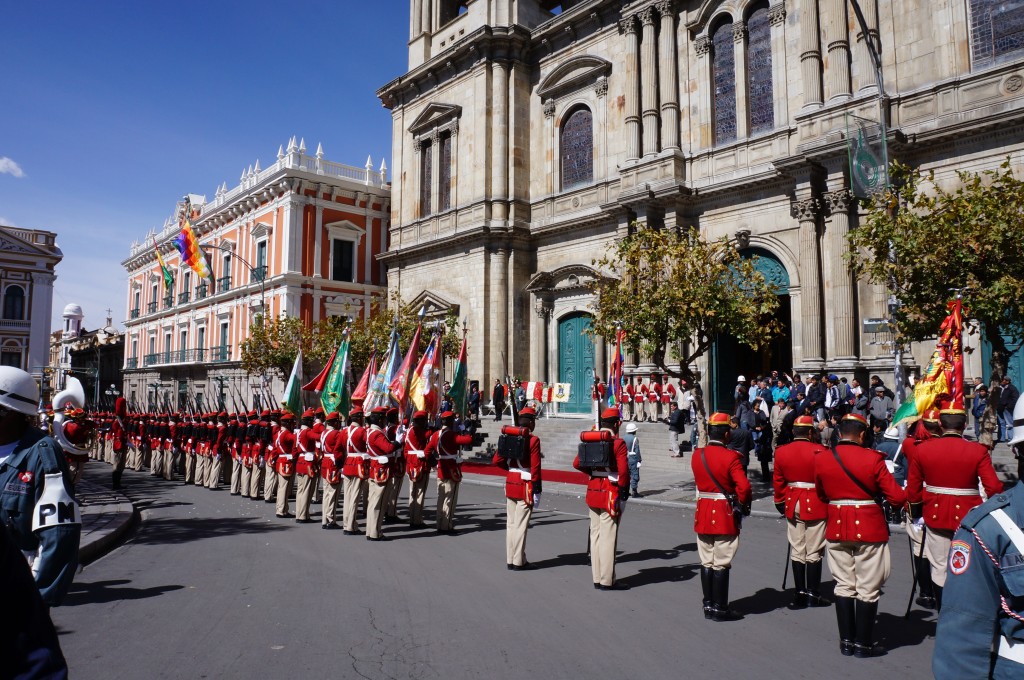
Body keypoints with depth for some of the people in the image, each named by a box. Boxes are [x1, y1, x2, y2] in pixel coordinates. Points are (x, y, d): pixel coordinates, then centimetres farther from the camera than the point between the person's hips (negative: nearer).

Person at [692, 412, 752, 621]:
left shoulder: (697, 455, 2)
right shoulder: (731, 457, -16)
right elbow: (743, 487, -22)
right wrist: (743, 505, -6)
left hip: (703, 514, 6)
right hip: (724, 516, -6)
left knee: (706, 563, 14)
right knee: (721, 564, 3)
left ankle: (708, 605, 22)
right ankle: (720, 609, 10)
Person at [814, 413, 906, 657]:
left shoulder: (821, 459, -2)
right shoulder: (873, 458, -13)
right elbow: (896, 497, -12)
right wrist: (905, 497, 10)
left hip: (837, 529, 3)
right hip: (870, 529, -3)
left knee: (844, 586, 13)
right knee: (867, 589, 8)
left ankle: (846, 642, 19)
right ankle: (863, 644, 15)